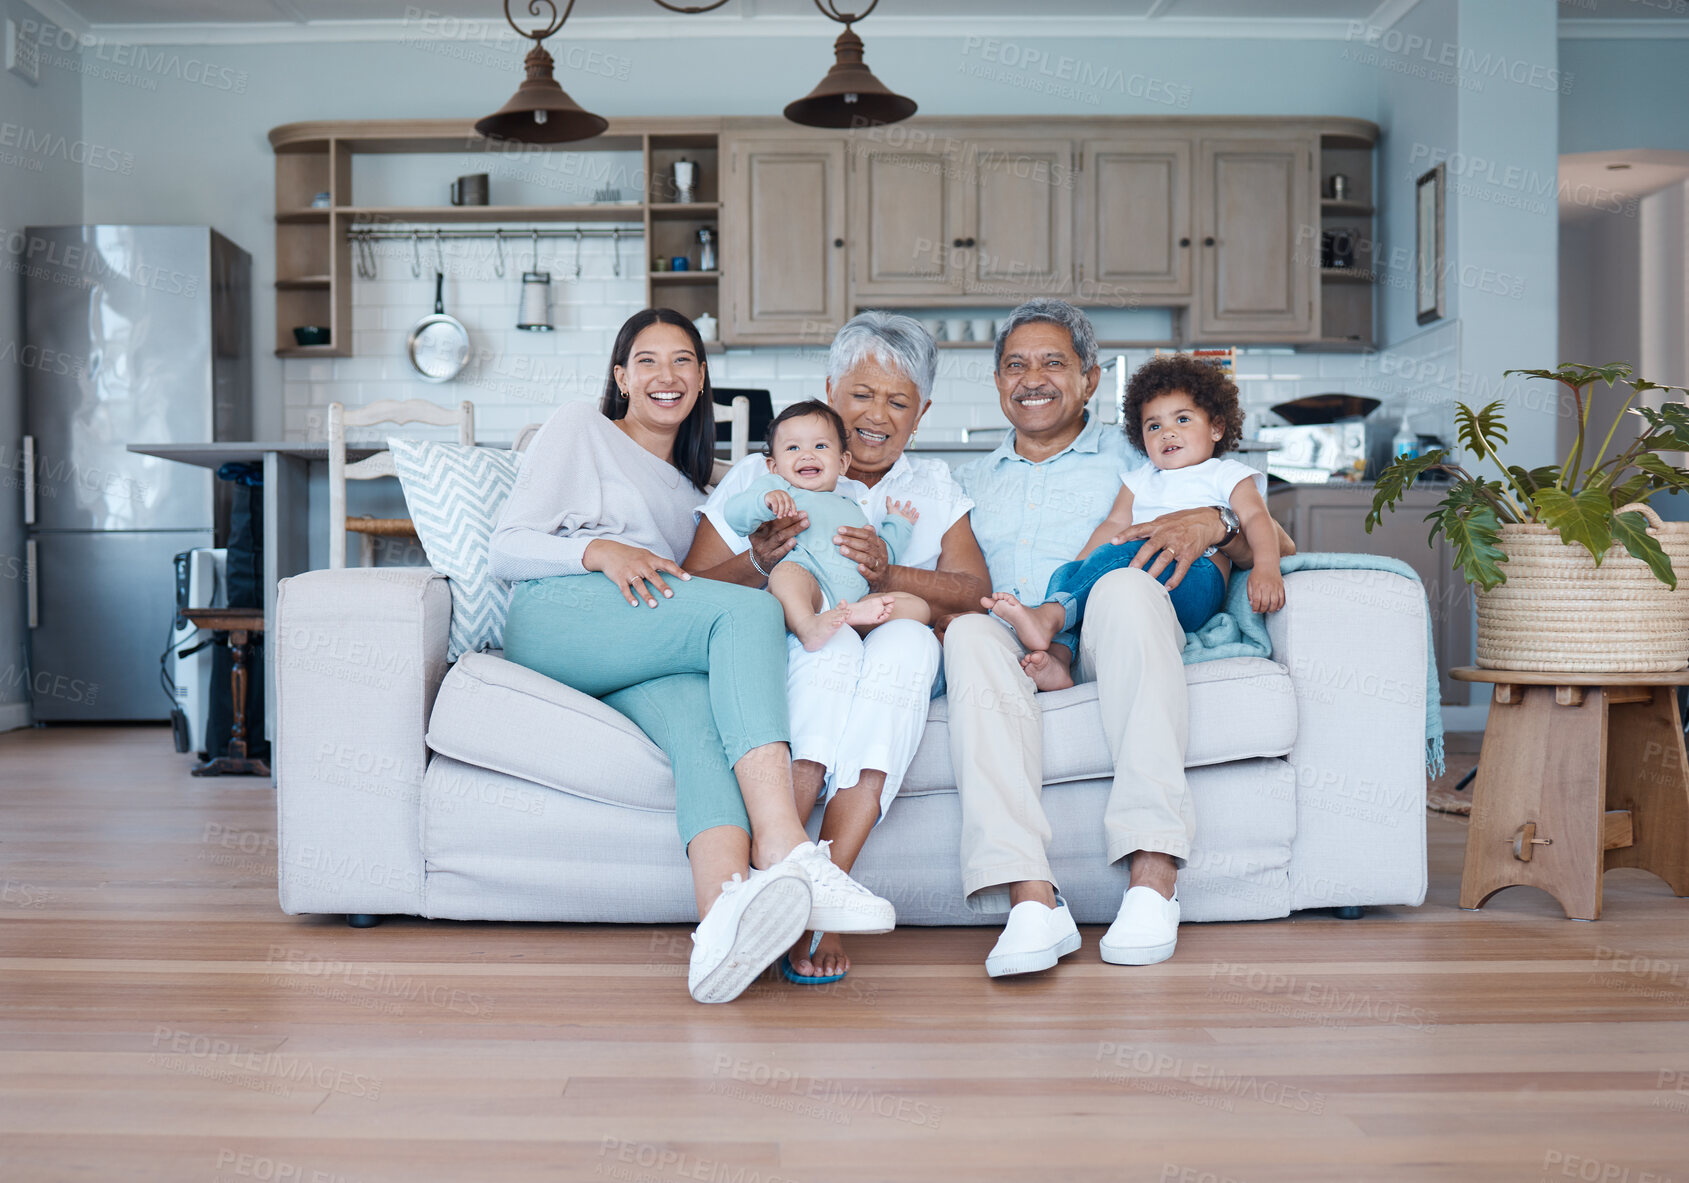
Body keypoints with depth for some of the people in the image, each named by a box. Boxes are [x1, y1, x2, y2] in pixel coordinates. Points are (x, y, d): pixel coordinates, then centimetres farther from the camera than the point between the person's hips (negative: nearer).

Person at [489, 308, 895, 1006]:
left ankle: (724, 916, -63)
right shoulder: (579, 430, 19)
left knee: (698, 708, -34)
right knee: (752, 610, -30)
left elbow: (685, 591, 26)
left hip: (633, 665, 4)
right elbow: (507, 548, 8)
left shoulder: (690, 490, 35)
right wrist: (602, 551, -11)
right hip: (554, 618, -4)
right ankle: (784, 850, -47)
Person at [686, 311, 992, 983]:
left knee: (908, 641, -33)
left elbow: (975, 593, 5)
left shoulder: (933, 487, 22)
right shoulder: (762, 477, 16)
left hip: (892, 677, 2)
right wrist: (759, 562, -14)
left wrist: (888, 574, -14)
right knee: (829, 638, -35)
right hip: (786, 666, -1)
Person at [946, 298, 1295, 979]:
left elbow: (1273, 545, 13)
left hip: (1104, 650, -1)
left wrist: (1212, 524, -10)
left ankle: (1153, 879, -42)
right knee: (971, 632, -33)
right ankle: (1030, 900, -46)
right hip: (1012, 657, 2)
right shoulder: (973, 482, 30)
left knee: (1125, 585, -34)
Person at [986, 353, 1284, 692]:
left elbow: (1255, 517, 2)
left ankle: (1050, 615, -48)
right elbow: (1114, 524, 23)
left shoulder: (1227, 475, 18)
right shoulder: (1140, 479, 33)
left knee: (1118, 554, -31)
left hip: (1196, 578, -5)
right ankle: (1057, 657, -40)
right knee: (1066, 571, -17)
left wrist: (1266, 567, -20)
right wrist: (1077, 573, 5)